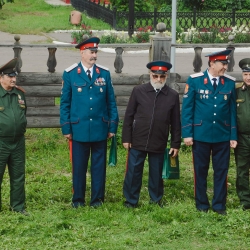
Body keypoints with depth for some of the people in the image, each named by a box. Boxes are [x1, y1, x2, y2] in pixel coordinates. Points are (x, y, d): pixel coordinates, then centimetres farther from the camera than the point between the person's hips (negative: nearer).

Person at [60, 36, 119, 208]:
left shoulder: (105, 73, 4)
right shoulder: (70, 74, -1)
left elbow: (111, 102, 7)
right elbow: (65, 103, 2)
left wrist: (113, 126, 3)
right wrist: (66, 128, -2)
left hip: (100, 129, 2)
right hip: (79, 129, -1)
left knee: (99, 165, 7)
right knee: (79, 166, 5)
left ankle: (97, 198, 17)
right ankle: (78, 199, 17)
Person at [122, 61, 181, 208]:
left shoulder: (173, 96, 0)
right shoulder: (138, 91, -1)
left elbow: (176, 122, 3)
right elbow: (129, 116, 2)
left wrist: (176, 144, 3)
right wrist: (126, 138, 0)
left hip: (159, 144, 0)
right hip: (137, 142, 0)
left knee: (156, 174, 10)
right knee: (133, 173, 5)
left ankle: (156, 201, 25)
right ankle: (131, 201, 17)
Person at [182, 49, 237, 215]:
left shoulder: (230, 82, 2)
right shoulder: (195, 80, -5)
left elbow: (232, 110, 5)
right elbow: (187, 108, -3)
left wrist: (233, 136, 2)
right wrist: (187, 133, -8)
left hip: (223, 136, 2)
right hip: (201, 135, -2)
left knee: (221, 171, 6)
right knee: (201, 171, 8)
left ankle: (219, 205, 17)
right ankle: (202, 204, 20)